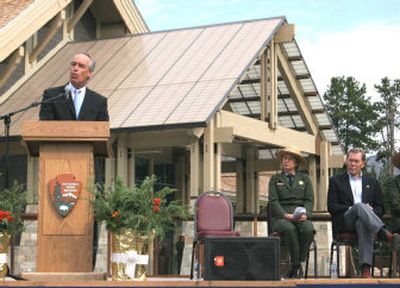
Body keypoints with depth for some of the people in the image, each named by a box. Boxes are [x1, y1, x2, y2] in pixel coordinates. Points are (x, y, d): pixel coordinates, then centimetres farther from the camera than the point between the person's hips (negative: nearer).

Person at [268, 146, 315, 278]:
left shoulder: (305, 178, 21)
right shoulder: (275, 179, 17)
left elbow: (309, 200, 9)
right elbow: (273, 201, 3)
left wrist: (305, 214, -13)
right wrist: (286, 215, -16)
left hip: (301, 216, 1)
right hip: (281, 217, -1)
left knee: (309, 229, -34)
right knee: (289, 229, -37)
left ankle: (295, 267, -24)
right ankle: (297, 264, -25)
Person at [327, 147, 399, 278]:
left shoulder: (372, 182, 23)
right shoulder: (336, 181, 16)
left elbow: (380, 208, 17)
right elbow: (331, 207, 4)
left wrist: (370, 213, -7)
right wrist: (352, 208, -9)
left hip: (363, 220, 1)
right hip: (344, 223, -1)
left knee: (363, 223, -39)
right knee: (359, 206, -34)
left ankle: (366, 269, -51)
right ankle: (385, 234, -55)